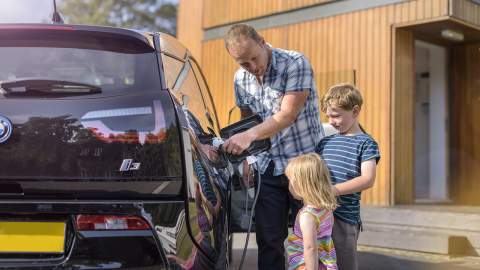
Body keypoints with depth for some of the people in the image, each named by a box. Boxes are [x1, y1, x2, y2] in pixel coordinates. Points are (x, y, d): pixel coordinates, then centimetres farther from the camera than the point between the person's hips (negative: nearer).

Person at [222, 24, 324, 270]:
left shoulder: (295, 63, -13)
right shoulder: (241, 79, 4)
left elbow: (289, 114, -23)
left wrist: (250, 135, -33)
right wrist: (237, 141, 2)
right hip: (267, 169, 5)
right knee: (269, 240, 6)